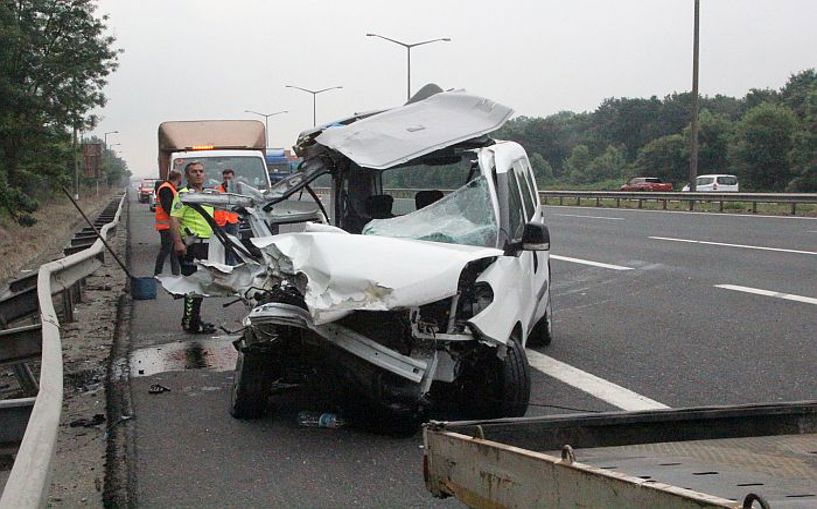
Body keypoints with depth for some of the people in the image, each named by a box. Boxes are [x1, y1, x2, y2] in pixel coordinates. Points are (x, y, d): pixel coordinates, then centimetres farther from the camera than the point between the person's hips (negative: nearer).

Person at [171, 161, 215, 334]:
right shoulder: (183, 195, -10)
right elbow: (173, 219, -19)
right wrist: (178, 242, -29)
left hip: (205, 244, 9)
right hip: (190, 245, -9)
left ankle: (194, 318, 24)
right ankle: (191, 323, -8)